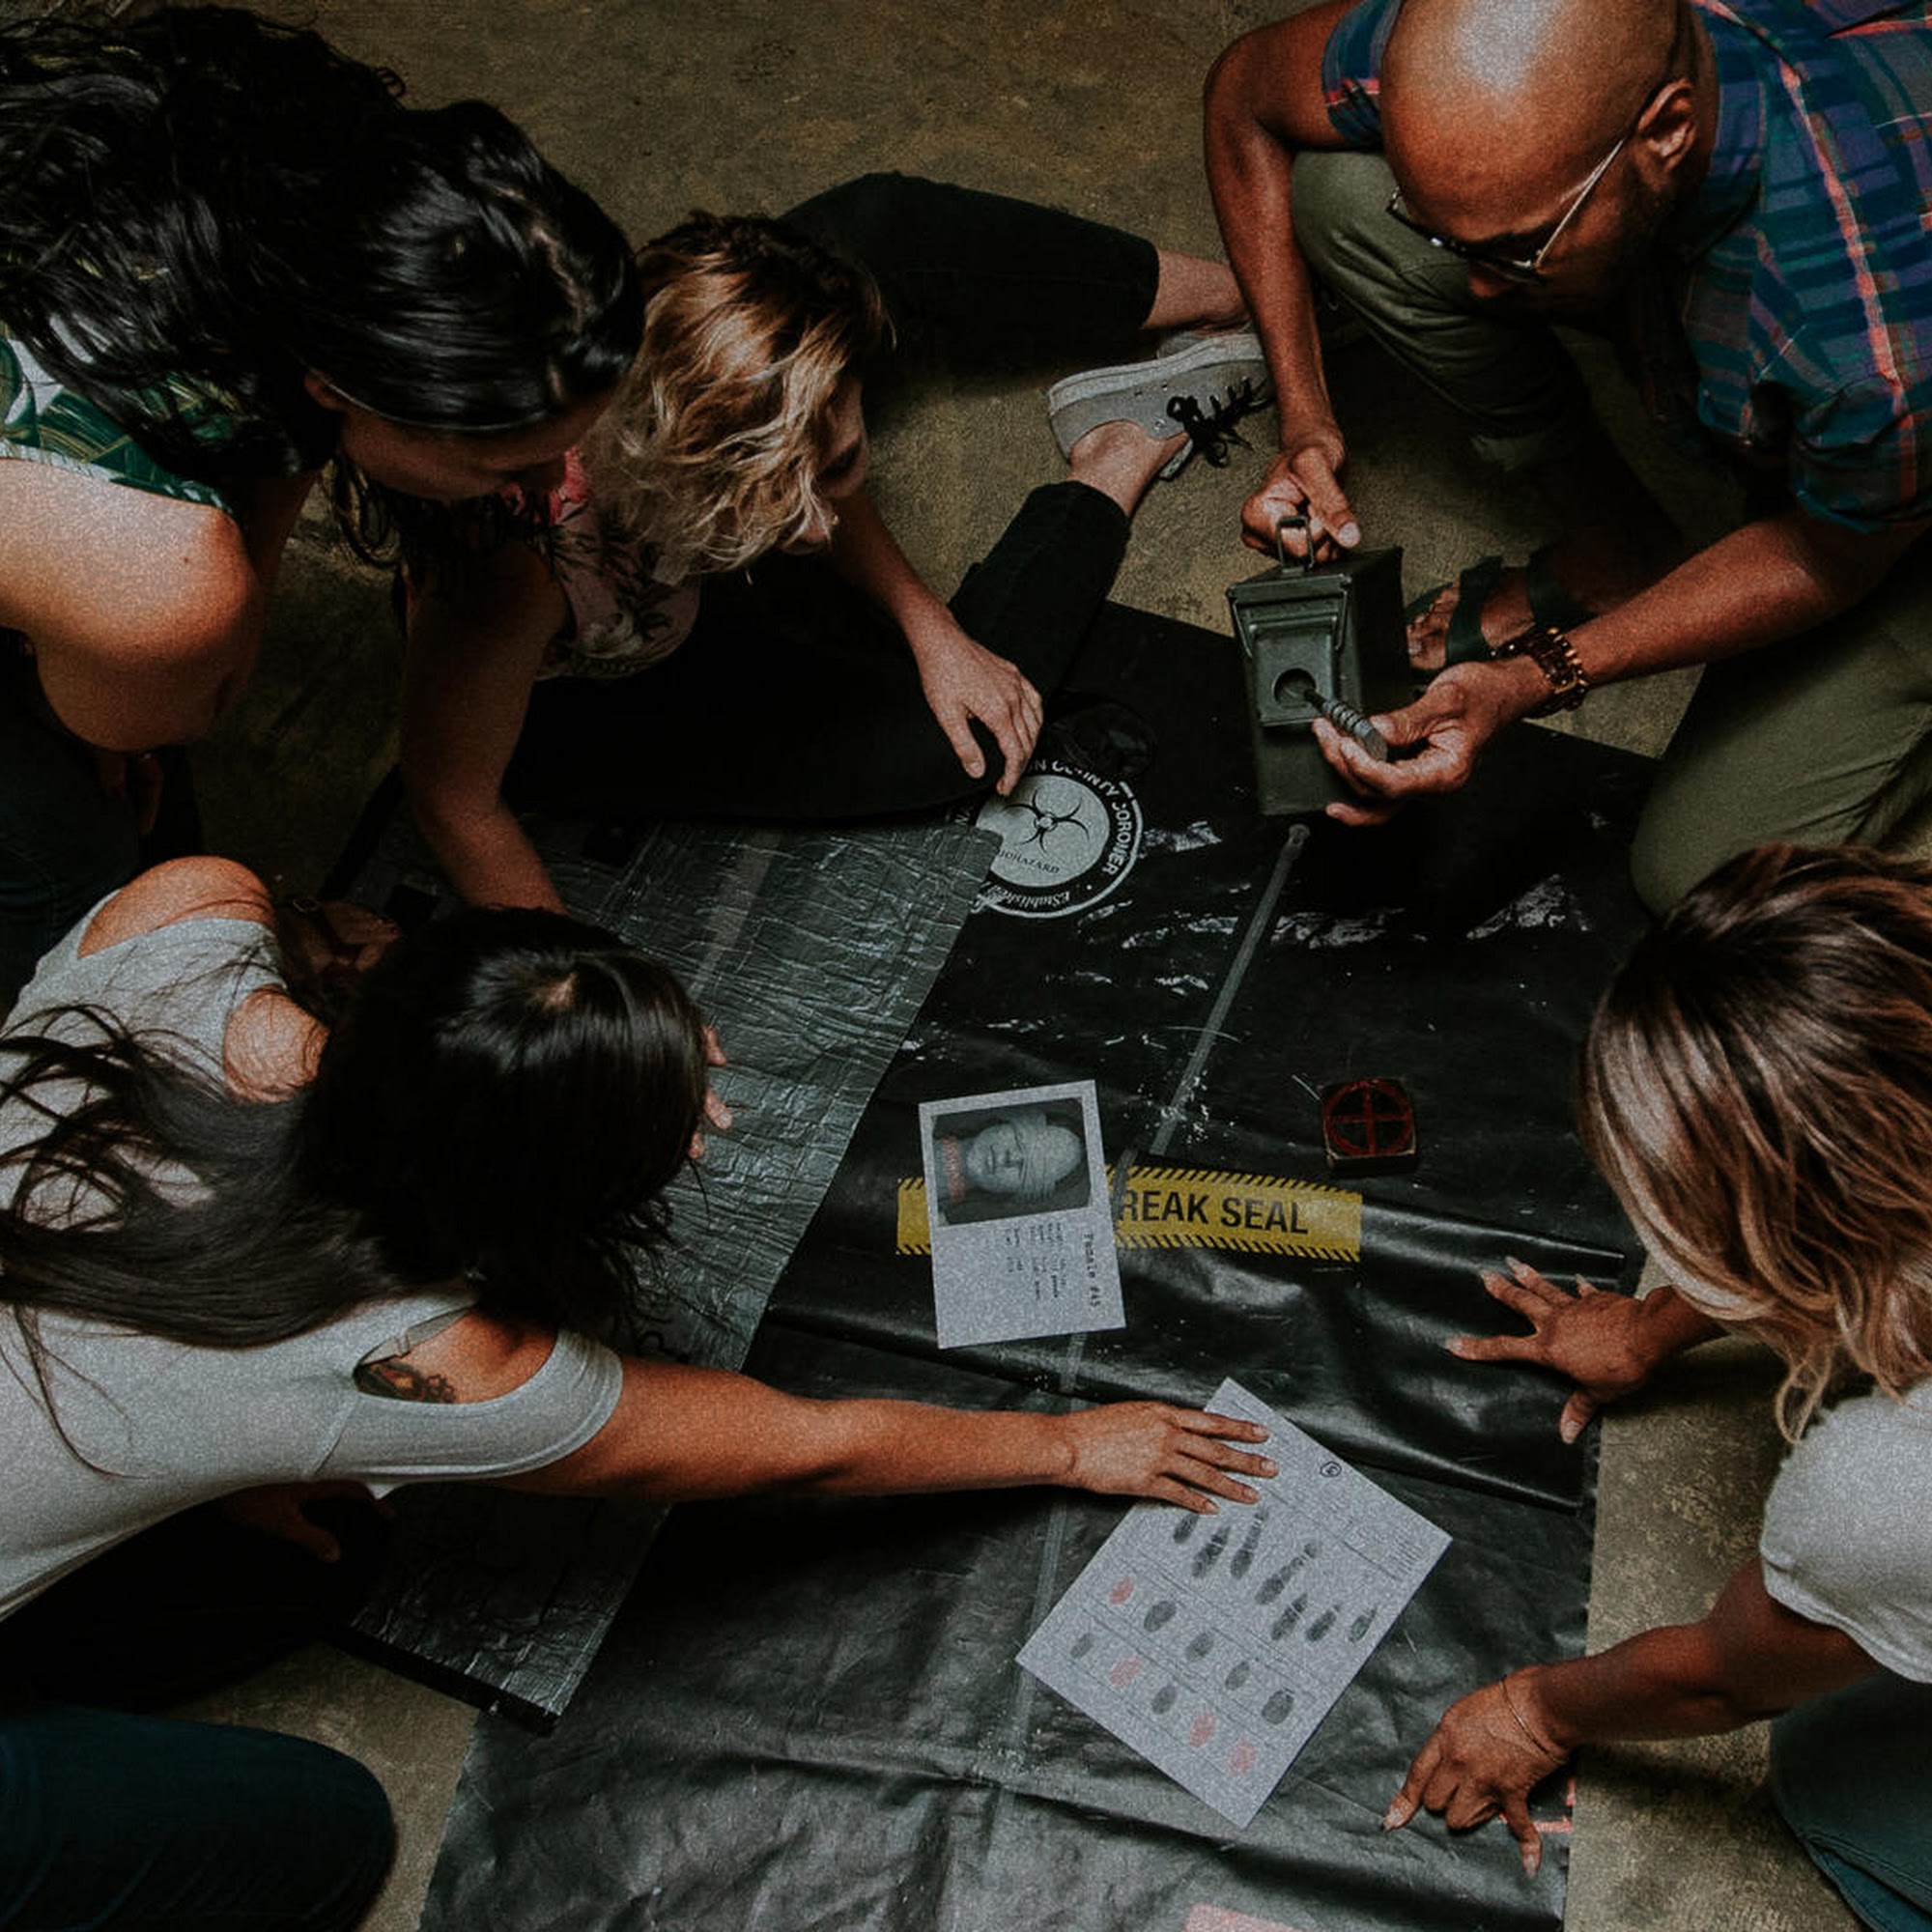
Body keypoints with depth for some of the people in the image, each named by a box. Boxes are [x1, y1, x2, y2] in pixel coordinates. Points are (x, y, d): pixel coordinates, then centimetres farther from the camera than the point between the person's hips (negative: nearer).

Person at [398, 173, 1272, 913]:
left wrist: (931, 629, -14)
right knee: (931, 741, -14)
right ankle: (1122, 458, 11)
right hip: (586, 716, -4)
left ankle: (1244, 292, 14)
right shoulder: (513, 570, -49)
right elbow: (455, 800, -32)